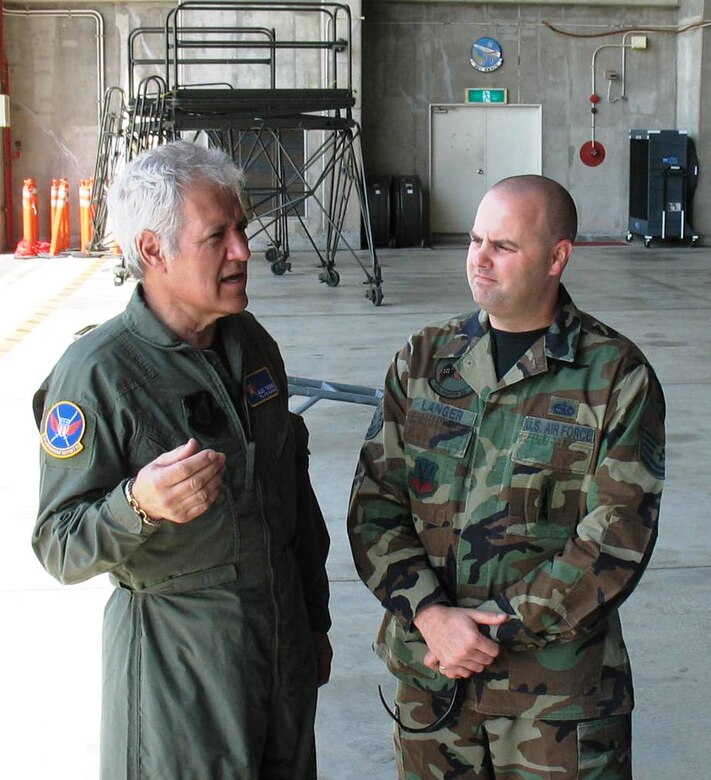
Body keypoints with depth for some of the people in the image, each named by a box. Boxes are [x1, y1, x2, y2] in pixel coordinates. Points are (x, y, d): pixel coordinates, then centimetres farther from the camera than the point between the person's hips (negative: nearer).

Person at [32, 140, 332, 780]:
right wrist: (138, 504, -38)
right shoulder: (96, 373, -18)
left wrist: (315, 620, 20)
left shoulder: (252, 344, 5)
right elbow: (59, 548, -18)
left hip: (284, 635, 7)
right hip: (177, 658, -6)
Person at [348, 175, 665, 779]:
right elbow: (375, 505, 0)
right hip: (429, 670, 3)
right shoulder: (423, 360, 5)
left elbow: (616, 537, -12)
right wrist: (431, 615, -14)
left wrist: (499, 628, -15)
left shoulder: (617, 377, -6)